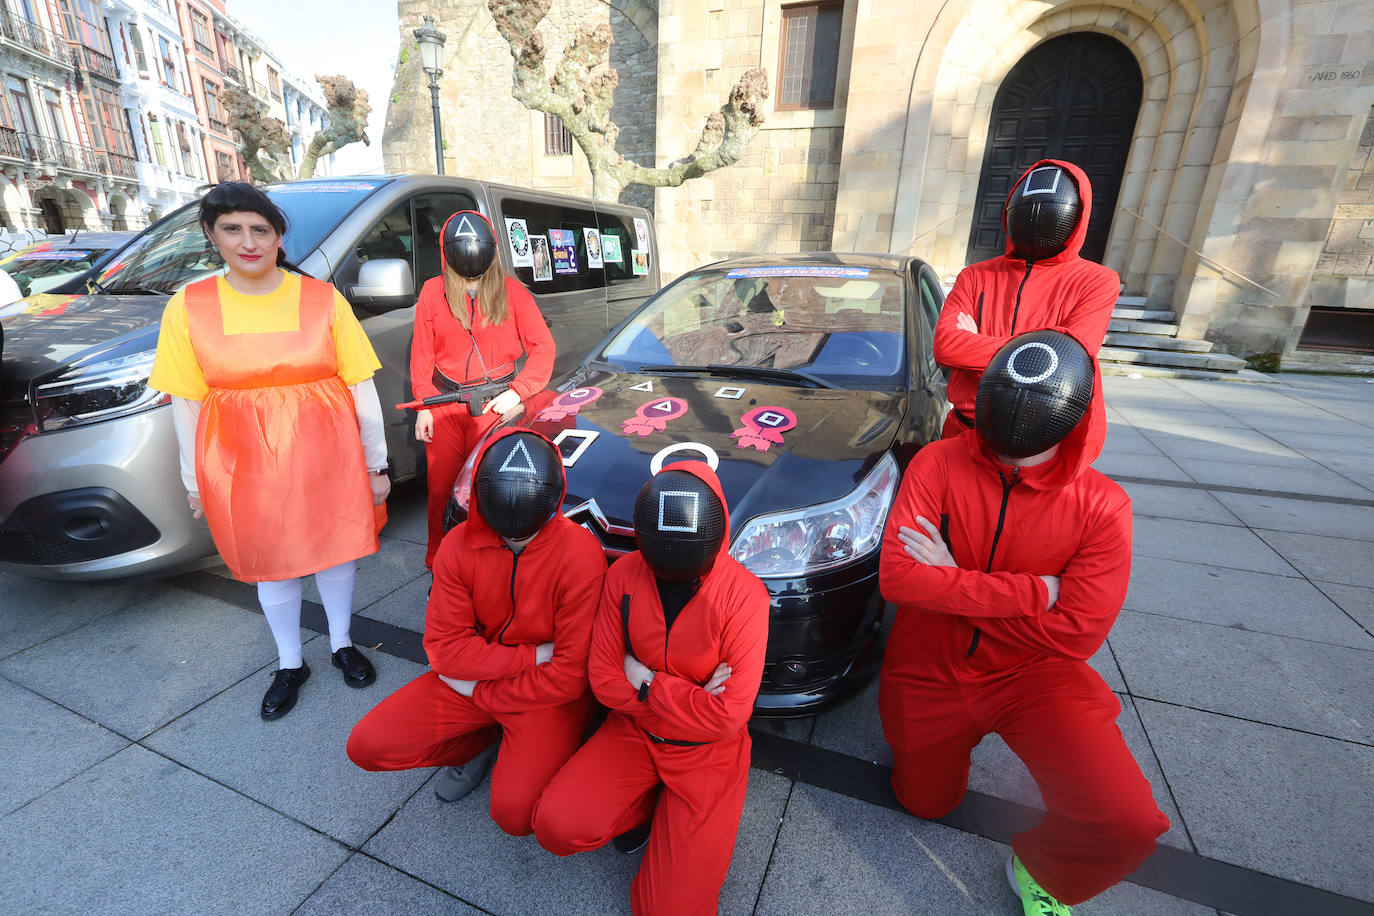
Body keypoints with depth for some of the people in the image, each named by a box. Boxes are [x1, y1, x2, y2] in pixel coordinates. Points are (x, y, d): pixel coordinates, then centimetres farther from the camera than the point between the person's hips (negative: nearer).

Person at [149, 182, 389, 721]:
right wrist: (194, 482, 5)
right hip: (244, 464, 1)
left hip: (326, 454, -1)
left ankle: (342, 645, 37)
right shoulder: (188, 307, -1)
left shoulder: (322, 298, -4)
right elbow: (185, 402, 3)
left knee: (336, 550, 12)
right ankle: (290, 665, 36)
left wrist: (376, 464, -3)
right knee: (272, 566, 14)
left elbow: (362, 386, -3)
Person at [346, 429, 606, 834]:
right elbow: (445, 647, -10)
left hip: (546, 693, -4)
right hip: (472, 679, 4)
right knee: (366, 746, -6)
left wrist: (479, 691, -13)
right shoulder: (459, 546, -13)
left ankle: (534, 758, 14)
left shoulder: (581, 555, -25)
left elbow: (572, 675, -21)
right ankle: (477, 742, 16)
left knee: (514, 812, -20)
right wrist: (532, 656, -19)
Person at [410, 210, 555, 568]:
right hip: (444, 406, 2)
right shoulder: (433, 291, 8)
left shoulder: (511, 291, 4)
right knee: (441, 489, 7)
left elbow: (543, 346, 2)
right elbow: (421, 354, 10)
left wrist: (517, 391, -8)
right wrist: (424, 406, 2)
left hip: (496, 405, -2)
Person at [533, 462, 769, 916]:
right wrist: (690, 699, -17)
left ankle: (671, 811, 22)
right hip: (634, 731, 3)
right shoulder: (624, 575, -14)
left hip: (707, 751, -2)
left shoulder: (743, 594, -24)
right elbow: (603, 678, -9)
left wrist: (647, 684, -17)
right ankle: (648, 802, 11)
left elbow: (728, 716, -22)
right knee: (556, 825, -17)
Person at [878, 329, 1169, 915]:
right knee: (925, 803, 18)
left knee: (1127, 822, -21)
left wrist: (951, 582, -23)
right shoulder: (938, 464, -19)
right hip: (930, 673, 1)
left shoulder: (1101, 507, -16)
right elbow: (895, 577, -26)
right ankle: (956, 734, 48)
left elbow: (1078, 634, -21)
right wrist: (1031, 592, -25)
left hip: (1032, 674, 0)